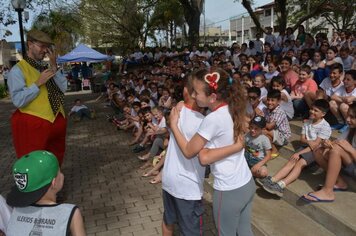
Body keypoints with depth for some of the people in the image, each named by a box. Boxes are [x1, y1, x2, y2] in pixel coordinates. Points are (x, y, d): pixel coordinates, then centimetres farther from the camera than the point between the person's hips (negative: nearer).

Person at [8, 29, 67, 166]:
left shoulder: (46, 68, 12)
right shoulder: (18, 70, -10)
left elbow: (63, 88, 0)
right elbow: (18, 100, -21)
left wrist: (54, 66, -6)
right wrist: (38, 83, -21)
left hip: (55, 121, 7)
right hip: (33, 125, -7)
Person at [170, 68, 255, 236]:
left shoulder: (212, 119, -25)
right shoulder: (232, 109, -2)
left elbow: (188, 152, -12)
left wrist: (173, 125, -5)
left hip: (228, 191, -7)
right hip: (247, 183, 7)